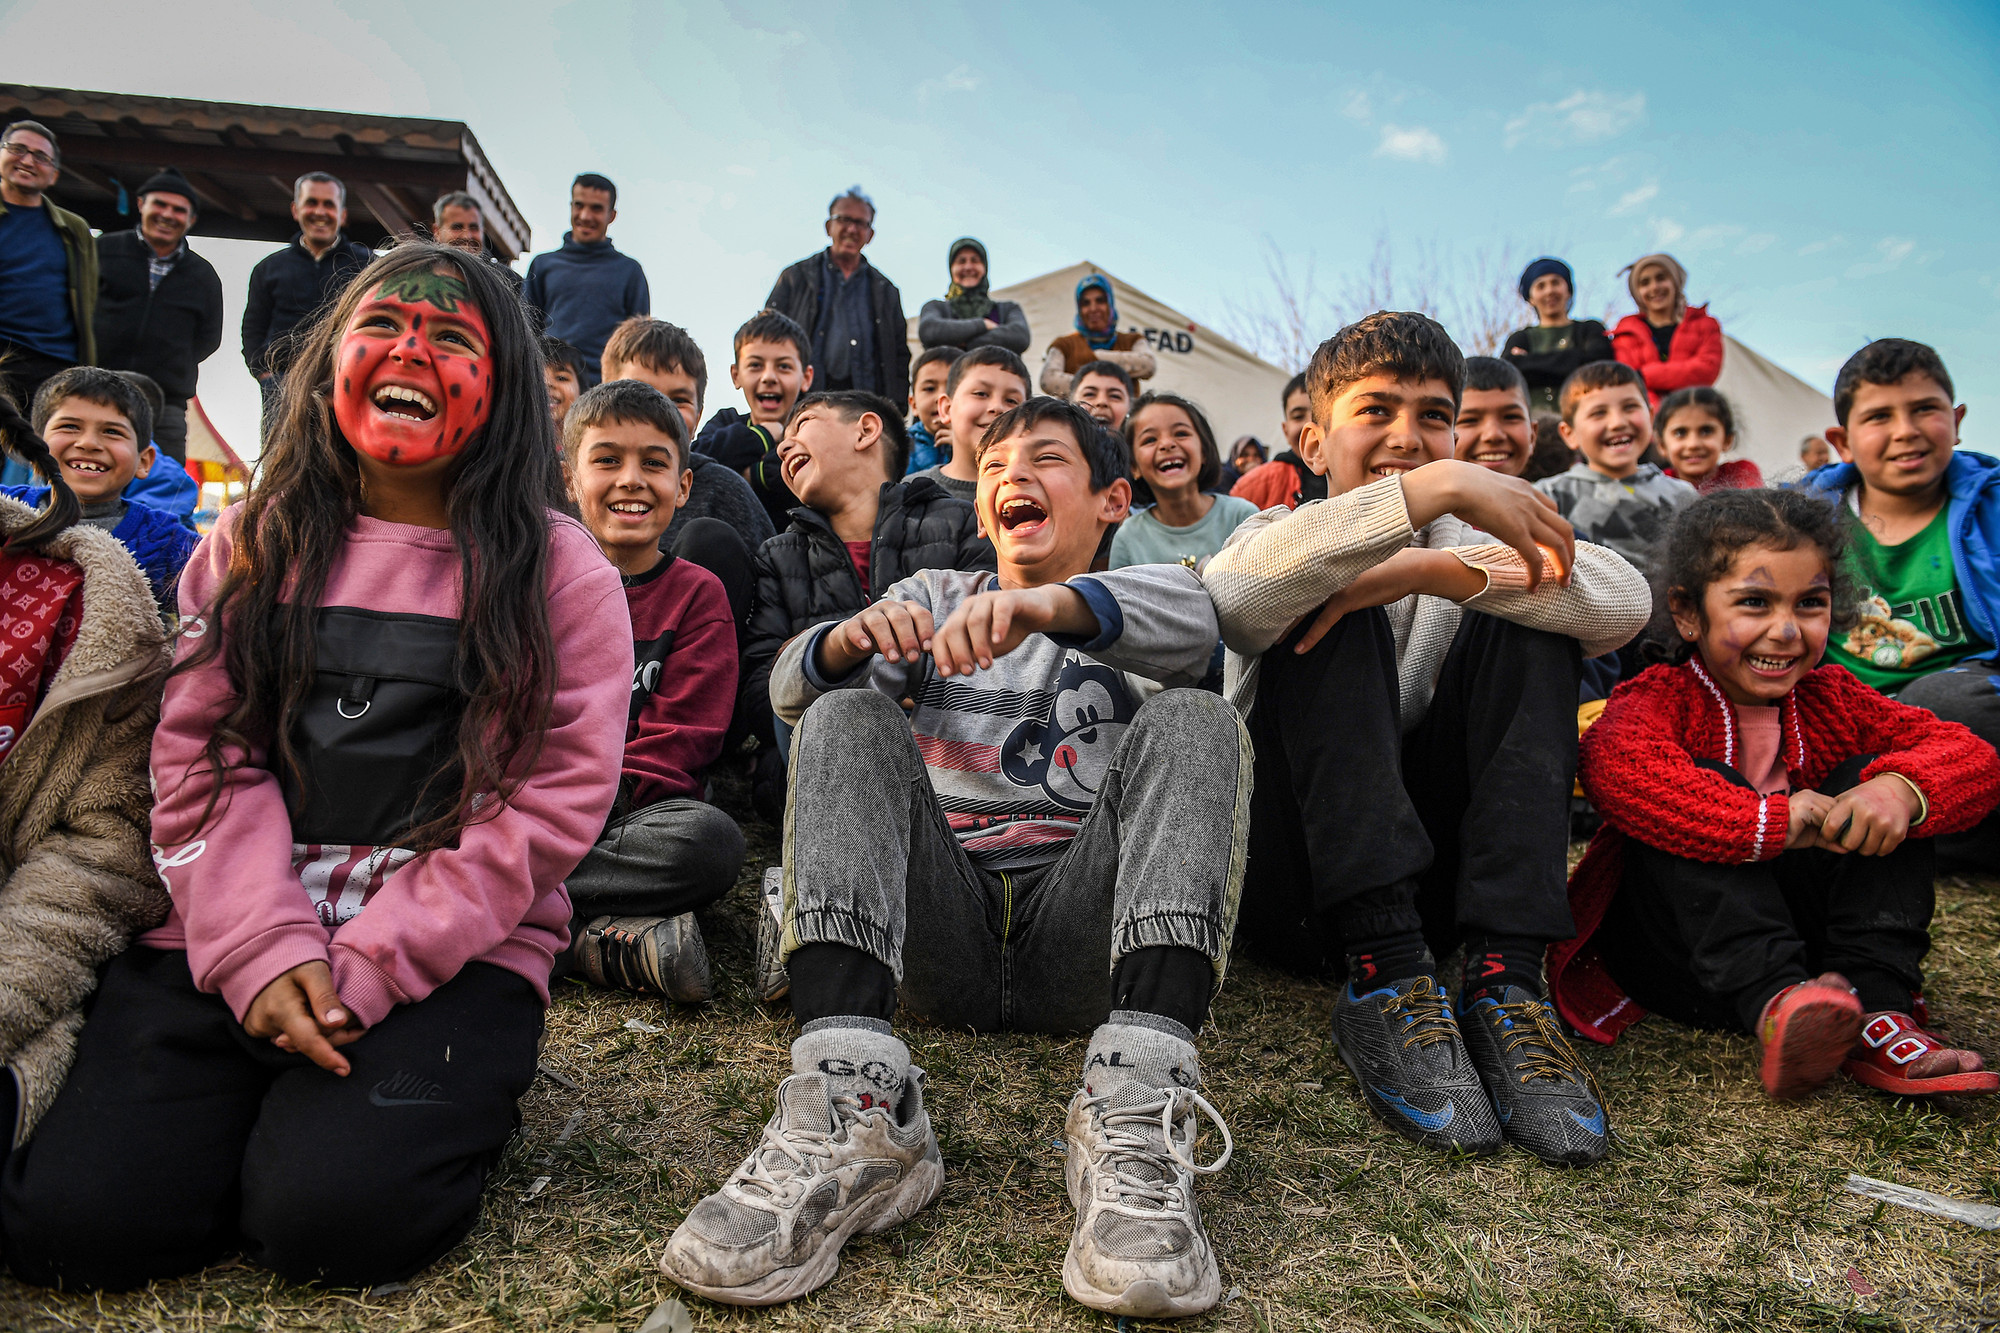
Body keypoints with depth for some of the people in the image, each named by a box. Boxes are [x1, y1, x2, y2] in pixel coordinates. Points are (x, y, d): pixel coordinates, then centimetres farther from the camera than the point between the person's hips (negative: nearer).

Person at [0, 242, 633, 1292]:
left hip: (451, 952, -3)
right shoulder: (251, 544, 11)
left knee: (330, 1220, -23)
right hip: (226, 939, 3)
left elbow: (551, 802, -7)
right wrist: (263, 947, -12)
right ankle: (265, 1090, 14)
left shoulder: (558, 572, 0)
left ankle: (435, 1096, 7)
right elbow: (203, 761, 4)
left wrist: (366, 967, -14)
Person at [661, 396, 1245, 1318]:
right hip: (939, 928, 1)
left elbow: (1188, 618, -9)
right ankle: (854, 1114, -39)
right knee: (849, 717, -17)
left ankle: (1138, 1115, -41)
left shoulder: (1127, 616, 18)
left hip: (1078, 928, -1)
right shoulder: (934, 595, 24)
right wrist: (851, 639, -19)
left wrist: (1048, 603, -31)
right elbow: (792, 688, 6)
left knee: (1193, 722, -19)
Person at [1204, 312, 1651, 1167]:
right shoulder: (1281, 536, 3)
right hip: (1290, 873, -3)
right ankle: (1385, 980, -30)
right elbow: (1230, 598, -27)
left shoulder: (1467, 547, 12)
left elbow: (1626, 605, -10)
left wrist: (1443, 571, -22)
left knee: (1526, 613, -11)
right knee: (1335, 612, -21)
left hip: (1430, 886, 3)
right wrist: (1438, 489, -32)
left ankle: (1503, 977, -24)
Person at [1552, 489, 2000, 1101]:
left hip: (1798, 930, 5)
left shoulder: (1831, 700, 6)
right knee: (1705, 779, -27)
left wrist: (1902, 787, -28)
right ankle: (1772, 1005, -41)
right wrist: (1771, 823, -41)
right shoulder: (1659, 702, -11)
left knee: (1874, 773, -10)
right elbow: (1619, 767, -36)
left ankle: (1877, 1007, -23)